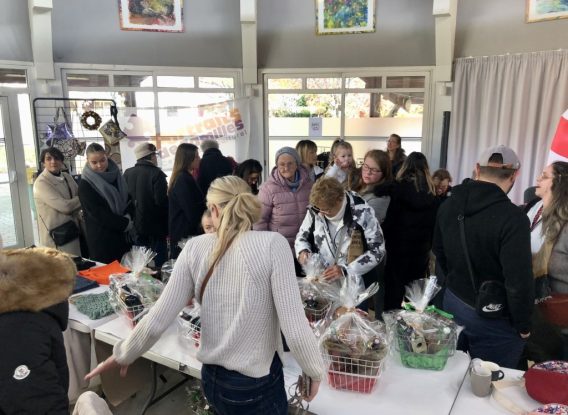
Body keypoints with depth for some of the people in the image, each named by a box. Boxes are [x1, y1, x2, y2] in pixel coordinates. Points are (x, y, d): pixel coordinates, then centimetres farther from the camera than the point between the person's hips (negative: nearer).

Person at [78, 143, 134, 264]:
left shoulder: (116, 176, 7)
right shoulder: (85, 185, -9)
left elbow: (129, 200, 11)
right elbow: (99, 214, -14)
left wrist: (128, 217, -8)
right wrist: (126, 224, -12)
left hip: (124, 236, 5)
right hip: (102, 240, -5)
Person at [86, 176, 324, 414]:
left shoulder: (195, 248, -8)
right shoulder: (273, 244, -19)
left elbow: (156, 322, -6)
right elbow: (295, 330, -21)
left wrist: (122, 356, 11)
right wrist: (315, 371, -4)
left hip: (212, 379, 4)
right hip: (258, 386, -3)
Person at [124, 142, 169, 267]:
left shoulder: (127, 173, 2)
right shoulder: (156, 173, -15)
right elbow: (161, 201, -21)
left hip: (135, 225, 6)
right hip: (155, 226, -6)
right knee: (158, 262, 4)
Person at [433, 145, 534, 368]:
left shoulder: (448, 205, -2)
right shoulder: (512, 218, -25)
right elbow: (519, 281, -23)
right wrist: (523, 324, -7)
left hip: (452, 302, 6)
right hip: (492, 319, -6)